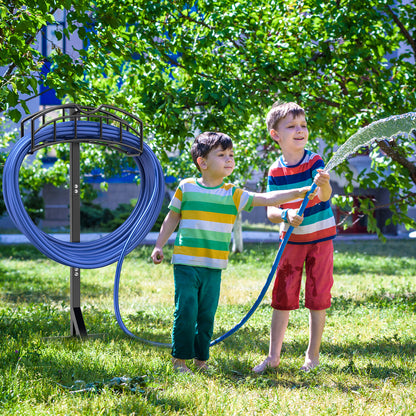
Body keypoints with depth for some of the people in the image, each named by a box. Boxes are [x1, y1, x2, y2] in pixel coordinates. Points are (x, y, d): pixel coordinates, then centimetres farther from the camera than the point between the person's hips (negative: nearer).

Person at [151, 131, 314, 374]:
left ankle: (202, 359, 20)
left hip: (214, 267, 3)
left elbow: (268, 199, -3)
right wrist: (159, 246, 8)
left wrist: (300, 192, -13)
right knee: (186, 311, -5)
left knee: (207, 314, 8)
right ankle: (180, 359, 7)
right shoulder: (186, 188, 1)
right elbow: (172, 218, 11)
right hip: (186, 263, -2)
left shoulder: (234, 195, 4)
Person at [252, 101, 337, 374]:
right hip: (291, 239, 2)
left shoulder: (315, 162, -13)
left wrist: (324, 185, -53)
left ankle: (313, 355, 16)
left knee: (317, 298, 2)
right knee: (283, 297, 4)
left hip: (321, 238, -2)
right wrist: (286, 215, -32)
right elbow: (270, 211, -10)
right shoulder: (275, 171, -6)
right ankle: (274, 356, 13)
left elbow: (324, 196, -30)